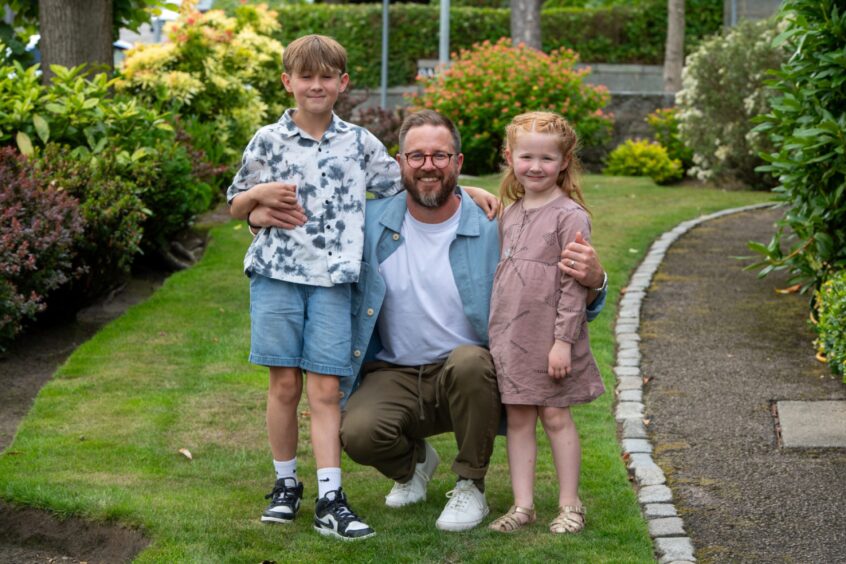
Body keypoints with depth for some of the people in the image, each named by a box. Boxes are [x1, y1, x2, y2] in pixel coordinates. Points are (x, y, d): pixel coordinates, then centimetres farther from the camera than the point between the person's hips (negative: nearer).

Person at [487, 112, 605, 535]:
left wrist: (563, 340, -16)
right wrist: (497, 331, 17)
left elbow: (574, 285, -12)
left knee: (555, 416, 1)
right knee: (517, 418, 7)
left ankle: (569, 505, 11)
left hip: (549, 336, -6)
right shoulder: (510, 214, 12)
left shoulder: (570, 216, -9)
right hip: (508, 334, 6)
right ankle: (522, 505, 11)